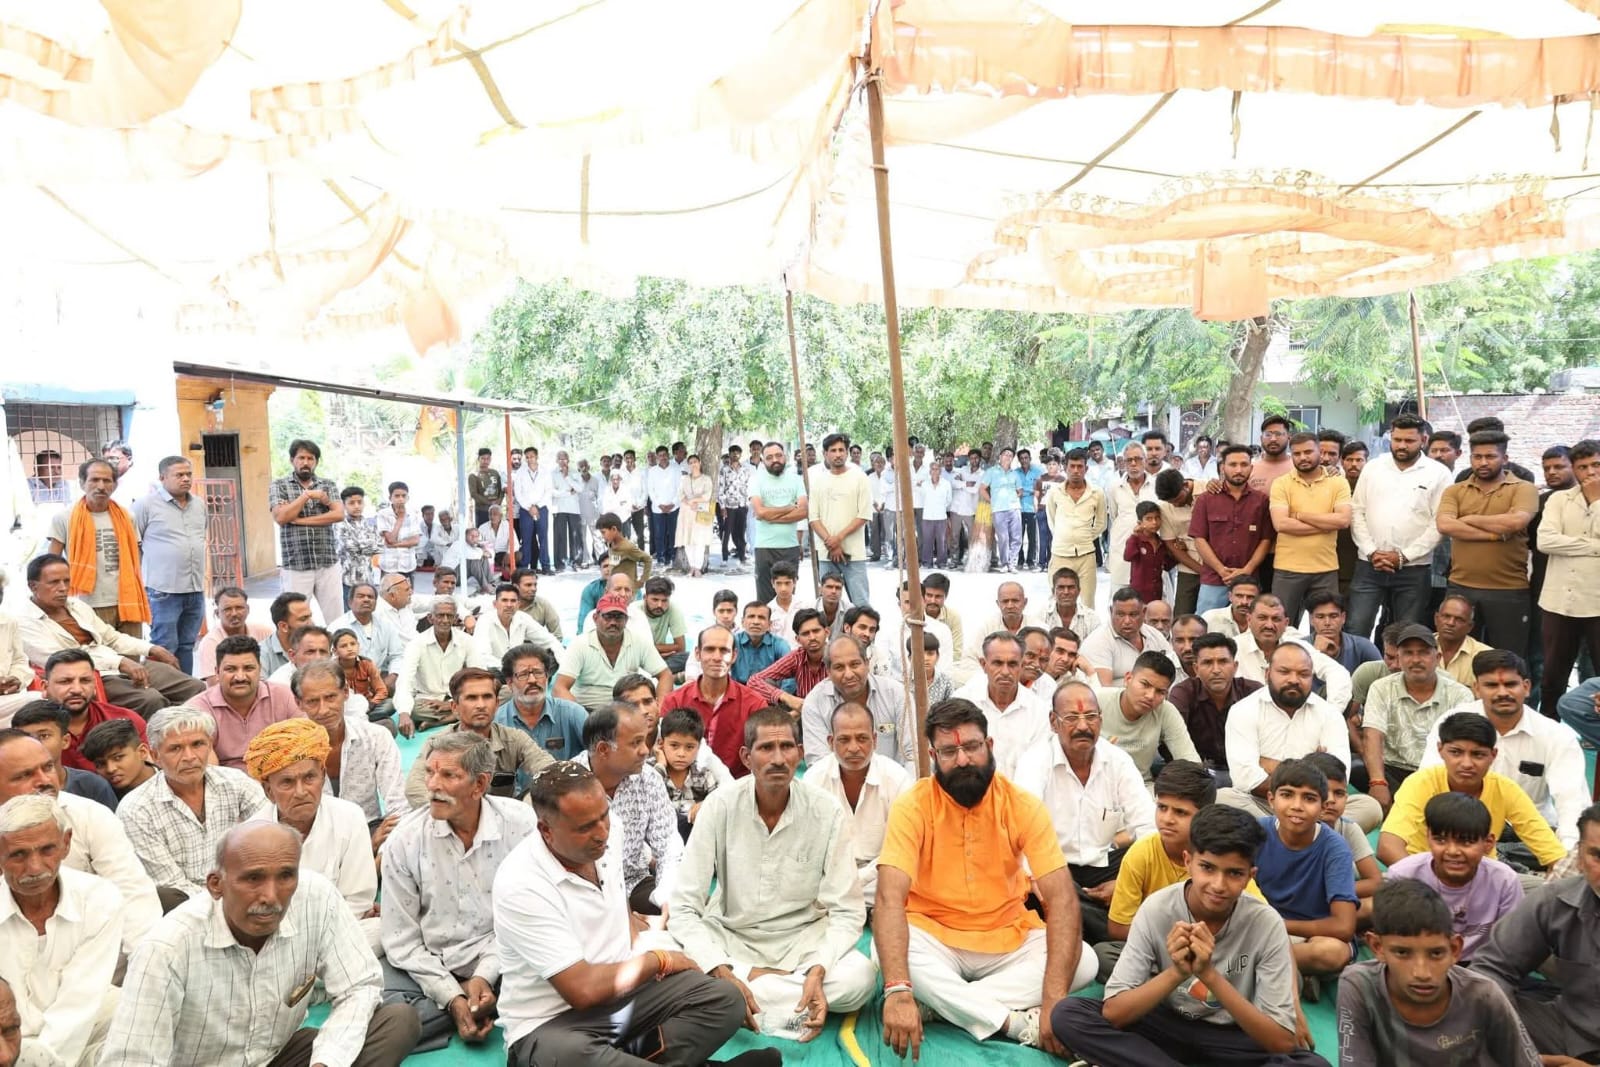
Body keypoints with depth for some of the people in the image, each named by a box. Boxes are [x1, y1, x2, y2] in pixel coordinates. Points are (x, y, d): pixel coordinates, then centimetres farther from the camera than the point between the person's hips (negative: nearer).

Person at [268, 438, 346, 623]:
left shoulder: (328, 484, 10)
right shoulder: (279, 485, 5)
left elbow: (338, 514, -6)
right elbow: (281, 517, -10)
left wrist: (299, 520, -10)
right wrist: (307, 495, -10)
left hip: (328, 563, 2)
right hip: (295, 565, -2)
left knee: (336, 617, 2)